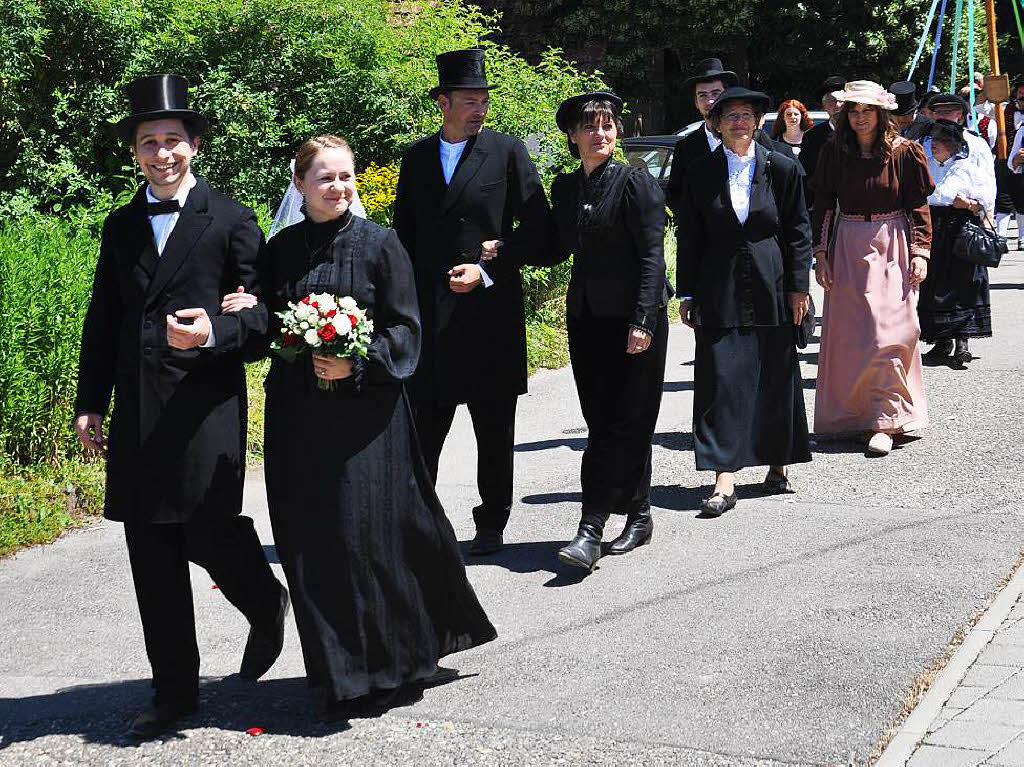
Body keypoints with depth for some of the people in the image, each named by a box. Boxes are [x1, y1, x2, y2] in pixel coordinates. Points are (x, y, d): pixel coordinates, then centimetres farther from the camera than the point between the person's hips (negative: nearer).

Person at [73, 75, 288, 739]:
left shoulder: (231, 220, 1)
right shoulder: (122, 226, 14)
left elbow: (264, 310, -1)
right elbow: (103, 320, 16)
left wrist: (215, 333, -20)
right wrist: (90, 402, 12)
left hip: (206, 407, -4)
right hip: (136, 413, 5)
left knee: (210, 535, -7)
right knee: (152, 557, 6)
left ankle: (268, 605, 28)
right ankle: (175, 691, 18)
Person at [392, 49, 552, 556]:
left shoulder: (507, 152, 0)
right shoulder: (417, 157, 9)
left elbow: (538, 228, -2)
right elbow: (403, 231, 16)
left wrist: (487, 271, -11)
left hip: (491, 310, -2)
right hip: (428, 314, 2)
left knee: (494, 428, 8)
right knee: (425, 424, 4)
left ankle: (492, 524, 20)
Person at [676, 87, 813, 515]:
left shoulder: (782, 169, 3)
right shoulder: (701, 174, 4)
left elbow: (798, 231, 4)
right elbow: (690, 238, 7)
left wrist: (799, 287, -1)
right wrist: (687, 294, 4)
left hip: (772, 289, 0)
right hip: (720, 294, 0)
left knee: (777, 380, 8)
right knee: (721, 380, -6)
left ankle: (778, 466, 24)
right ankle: (724, 480, -8)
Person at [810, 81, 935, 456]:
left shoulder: (903, 152, -1)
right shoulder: (835, 154, 5)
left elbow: (919, 206, 1)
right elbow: (823, 206, 8)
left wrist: (920, 252, -7)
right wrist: (820, 253, 0)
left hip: (892, 246, -3)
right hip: (848, 249, 3)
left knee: (888, 332, -10)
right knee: (846, 335, 5)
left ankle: (885, 421, -9)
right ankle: (850, 413, 18)